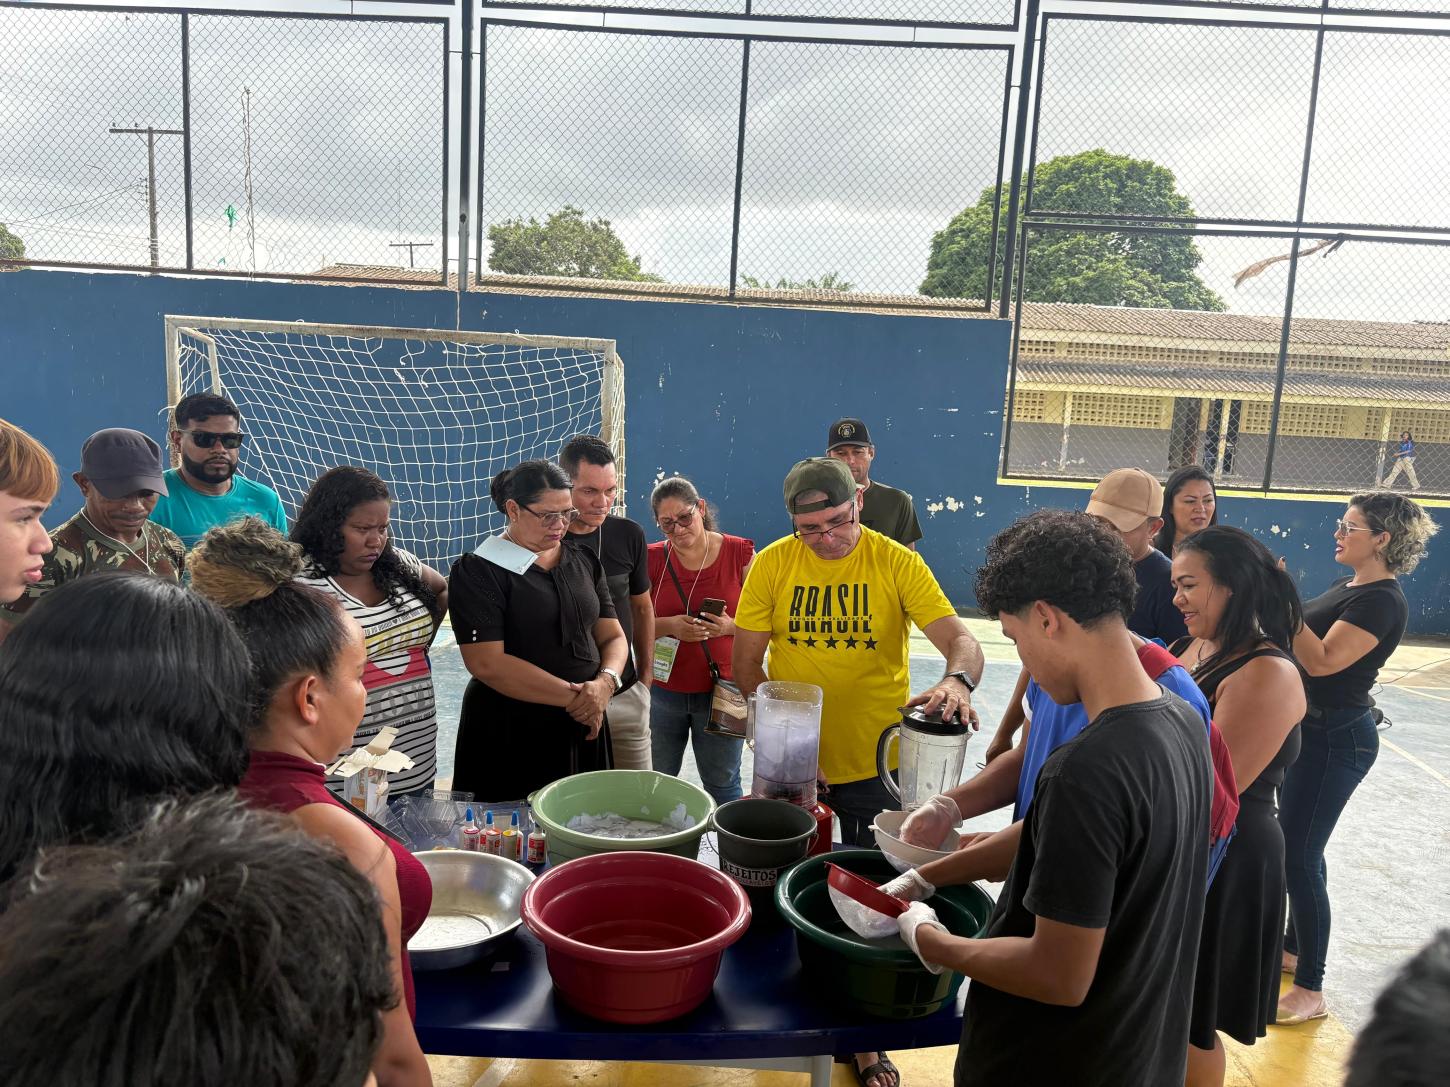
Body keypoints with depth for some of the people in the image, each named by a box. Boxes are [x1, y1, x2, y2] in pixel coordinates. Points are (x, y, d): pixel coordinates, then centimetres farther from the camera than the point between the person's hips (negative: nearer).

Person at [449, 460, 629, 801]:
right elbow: (487, 663, -17)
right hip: (509, 738, -5)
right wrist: (572, 697, -18)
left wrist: (605, 683, -13)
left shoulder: (584, 561, 9)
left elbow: (613, 636, 9)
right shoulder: (477, 571, -9)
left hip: (584, 728, 5)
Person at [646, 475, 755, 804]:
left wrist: (730, 626, -18)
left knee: (722, 783, 10)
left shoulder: (739, 553, -4)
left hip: (720, 690, -1)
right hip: (664, 689, 2)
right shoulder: (653, 559, 0)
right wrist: (670, 626, -15)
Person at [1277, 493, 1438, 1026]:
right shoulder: (1349, 586, 10)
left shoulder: (1382, 601, -19)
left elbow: (1322, 661, -28)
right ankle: (1295, 946, 37)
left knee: (1298, 855, -6)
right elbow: (1305, 637, 14)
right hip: (1307, 728, 10)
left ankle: (1310, 990, 6)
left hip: (1335, 738, -10)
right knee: (1297, 845, 20)